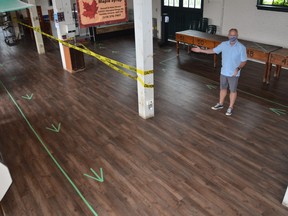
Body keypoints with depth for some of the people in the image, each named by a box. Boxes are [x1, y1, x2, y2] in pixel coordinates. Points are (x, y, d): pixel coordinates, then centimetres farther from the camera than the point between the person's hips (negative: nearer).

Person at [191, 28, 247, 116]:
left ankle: (230, 107, 26)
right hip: (224, 72, 4)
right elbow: (213, 50, 7)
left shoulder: (241, 47, -16)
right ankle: (220, 104, 37)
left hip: (234, 74, -4)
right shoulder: (223, 44, -4)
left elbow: (244, 61, -11)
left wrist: (238, 68, -29)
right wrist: (201, 50, 3)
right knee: (223, 88, 19)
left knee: (233, 90, 10)